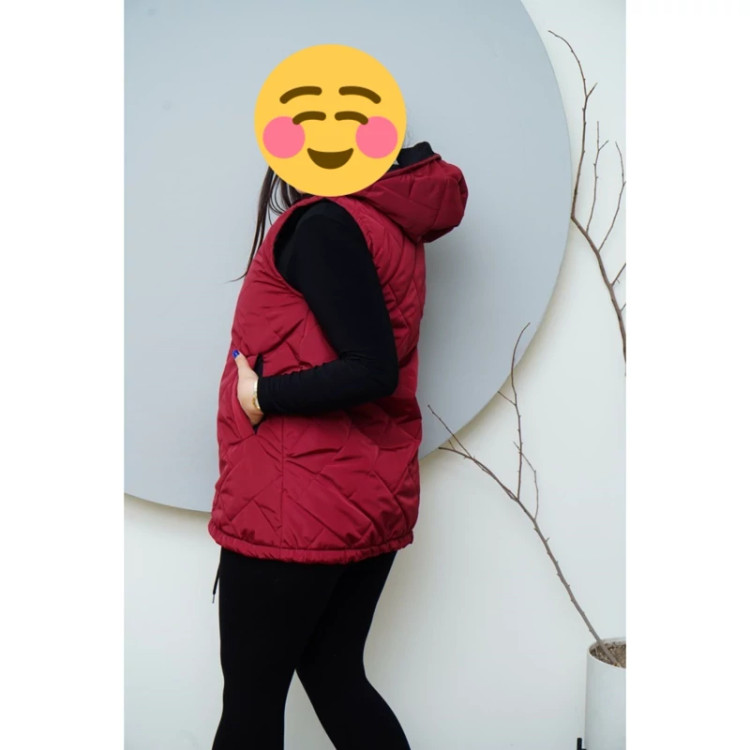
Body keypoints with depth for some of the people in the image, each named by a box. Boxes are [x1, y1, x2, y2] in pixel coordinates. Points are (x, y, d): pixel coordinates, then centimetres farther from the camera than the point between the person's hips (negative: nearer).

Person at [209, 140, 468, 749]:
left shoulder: (323, 224, -15)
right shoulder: (395, 225, 11)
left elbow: (370, 371, -25)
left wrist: (261, 395, -14)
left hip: (294, 510, -8)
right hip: (375, 501, 9)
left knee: (251, 694, 8)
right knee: (334, 676, 19)